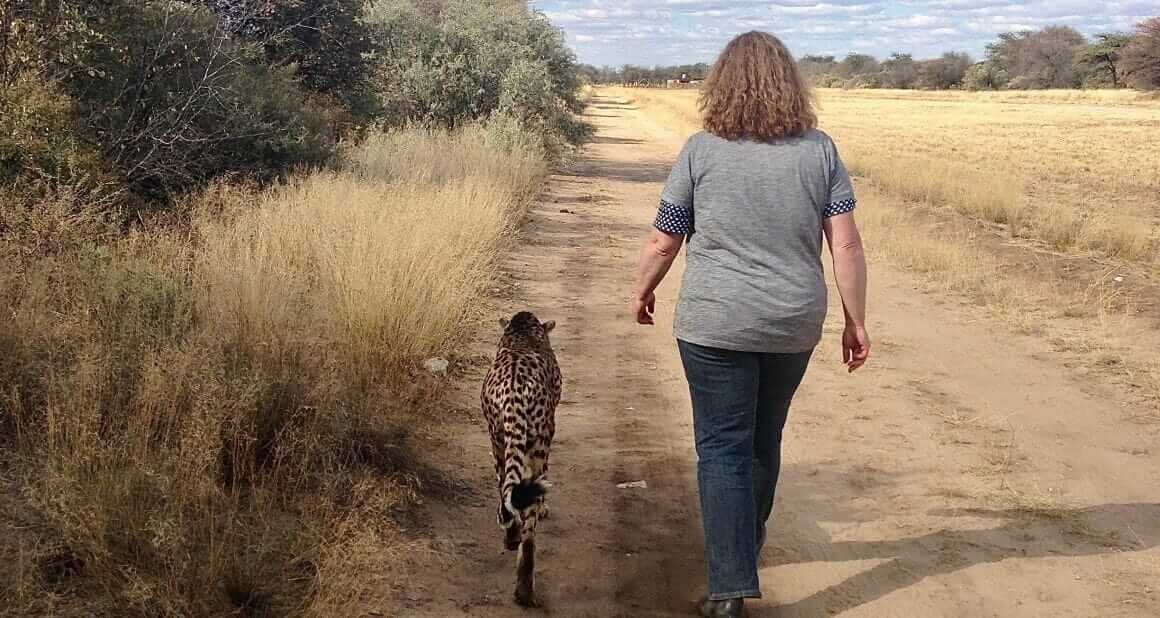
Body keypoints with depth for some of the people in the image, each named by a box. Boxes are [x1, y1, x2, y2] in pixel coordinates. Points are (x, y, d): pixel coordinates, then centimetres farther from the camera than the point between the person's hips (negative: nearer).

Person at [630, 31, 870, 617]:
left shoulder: (701, 151, -6)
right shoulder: (819, 150, 0)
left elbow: (662, 242, -1)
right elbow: (847, 245, -4)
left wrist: (642, 291, 17)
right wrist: (856, 322, 4)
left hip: (717, 325, -3)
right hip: (794, 326, 4)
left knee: (723, 448, 1)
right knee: (764, 438, 21)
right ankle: (745, 542, 41)